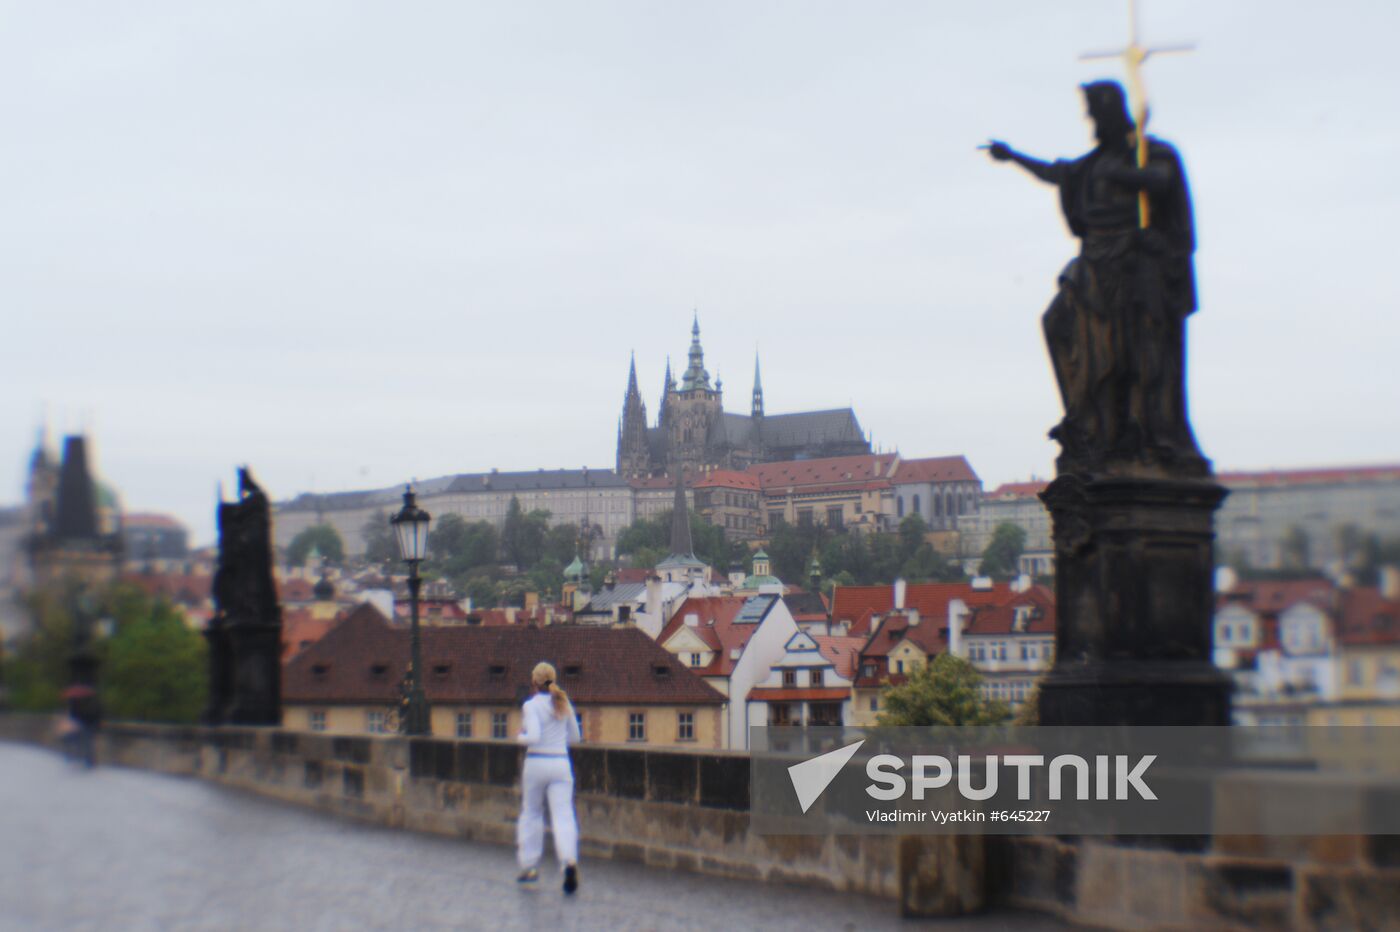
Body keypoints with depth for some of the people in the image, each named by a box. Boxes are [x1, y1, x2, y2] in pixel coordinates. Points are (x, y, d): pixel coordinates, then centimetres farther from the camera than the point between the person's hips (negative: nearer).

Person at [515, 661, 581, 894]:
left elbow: (533, 737, -20)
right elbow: (575, 737, 16)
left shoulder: (531, 705, -8)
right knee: (563, 816, -5)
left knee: (531, 814, 16)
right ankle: (569, 861, -28)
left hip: (536, 763, -3)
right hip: (560, 763, 3)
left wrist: (521, 738, 1)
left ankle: (530, 866, 20)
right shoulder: (564, 703, 8)